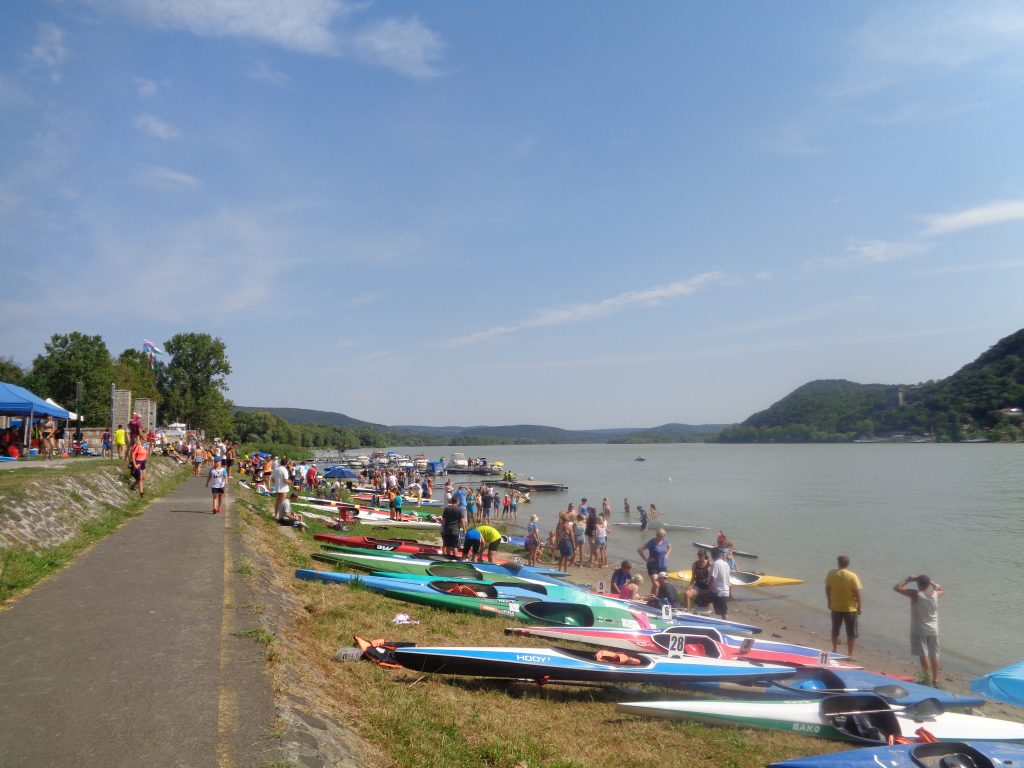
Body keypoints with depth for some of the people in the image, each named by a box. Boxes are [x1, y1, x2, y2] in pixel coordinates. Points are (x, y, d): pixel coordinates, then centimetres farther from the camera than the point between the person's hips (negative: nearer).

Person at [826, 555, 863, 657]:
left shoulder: (831, 574, -8)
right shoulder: (852, 576, -17)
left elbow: (827, 589, 0)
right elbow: (857, 594, -14)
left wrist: (829, 602, 14)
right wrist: (859, 607, -1)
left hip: (835, 607, 3)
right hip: (850, 608, -3)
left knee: (835, 630, 21)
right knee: (851, 633, 11)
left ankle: (834, 650, 33)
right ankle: (850, 654, 13)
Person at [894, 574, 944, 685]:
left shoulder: (915, 594, -16)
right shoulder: (935, 594, -2)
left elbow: (897, 587, -13)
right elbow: (942, 590, 22)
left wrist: (908, 579, -4)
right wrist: (932, 583, 17)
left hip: (919, 630, -5)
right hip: (933, 630, 5)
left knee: (923, 655, -4)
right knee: (934, 656, 11)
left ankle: (926, 679, -9)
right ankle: (935, 680, 19)